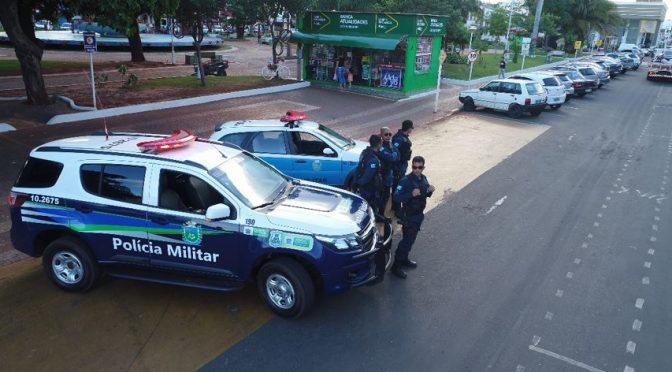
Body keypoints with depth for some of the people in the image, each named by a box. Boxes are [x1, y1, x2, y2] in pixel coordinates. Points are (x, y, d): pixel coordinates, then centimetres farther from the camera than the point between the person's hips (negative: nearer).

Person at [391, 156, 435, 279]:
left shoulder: (423, 178, 1)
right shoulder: (406, 181, -23)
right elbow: (396, 197, -28)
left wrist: (430, 191, -8)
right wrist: (411, 194, -40)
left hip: (419, 214, 7)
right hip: (409, 216, -7)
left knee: (411, 239, 20)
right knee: (406, 240, -3)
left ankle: (404, 259, 39)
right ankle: (396, 266, 9)